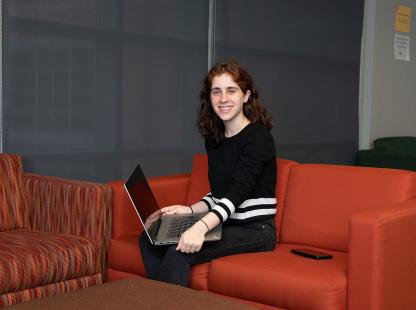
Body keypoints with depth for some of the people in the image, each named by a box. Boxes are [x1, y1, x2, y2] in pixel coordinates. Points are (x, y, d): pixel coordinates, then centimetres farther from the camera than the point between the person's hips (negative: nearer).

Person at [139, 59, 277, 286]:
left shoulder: (258, 137, -13)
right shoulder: (214, 139, 11)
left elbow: (238, 192, -26)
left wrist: (201, 227, -40)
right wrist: (190, 210, 1)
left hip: (255, 231, -8)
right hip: (226, 226, 8)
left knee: (179, 252, -27)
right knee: (149, 239, -5)